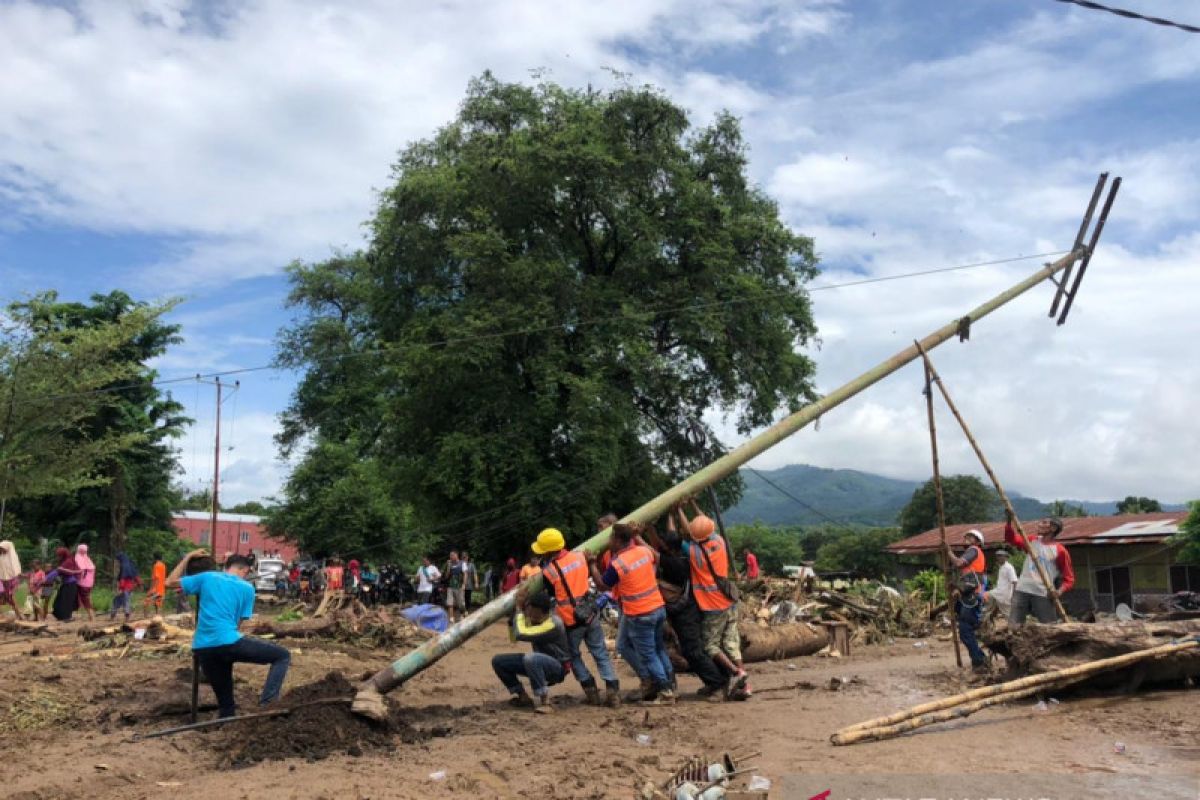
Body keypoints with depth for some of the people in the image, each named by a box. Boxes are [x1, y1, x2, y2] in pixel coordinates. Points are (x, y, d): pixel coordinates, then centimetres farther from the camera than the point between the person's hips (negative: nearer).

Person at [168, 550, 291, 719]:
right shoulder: (246, 587, 9)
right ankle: (267, 702, -10)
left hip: (202, 649, 5)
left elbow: (170, 582, 23)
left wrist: (188, 557, 30)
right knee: (283, 656, 6)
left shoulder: (207, 577, 13)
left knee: (225, 703, 18)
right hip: (229, 643, -5)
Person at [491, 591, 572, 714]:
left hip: (558, 668, -8)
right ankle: (523, 697, 8)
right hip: (538, 663, 8)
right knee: (498, 661, -3)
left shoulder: (554, 624, -28)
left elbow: (520, 635, -34)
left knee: (530, 658, -39)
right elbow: (513, 637, 3)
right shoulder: (530, 618, -4)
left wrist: (520, 613, -20)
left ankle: (545, 702, -26)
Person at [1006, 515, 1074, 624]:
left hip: (1044, 595, -4)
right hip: (1022, 591, 4)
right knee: (1013, 626, -1)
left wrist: (1059, 591, -20)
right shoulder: (1032, 541, 15)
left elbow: (1069, 578, -2)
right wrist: (1009, 519, -4)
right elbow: (1011, 538, 10)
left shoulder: (1060, 551, -1)